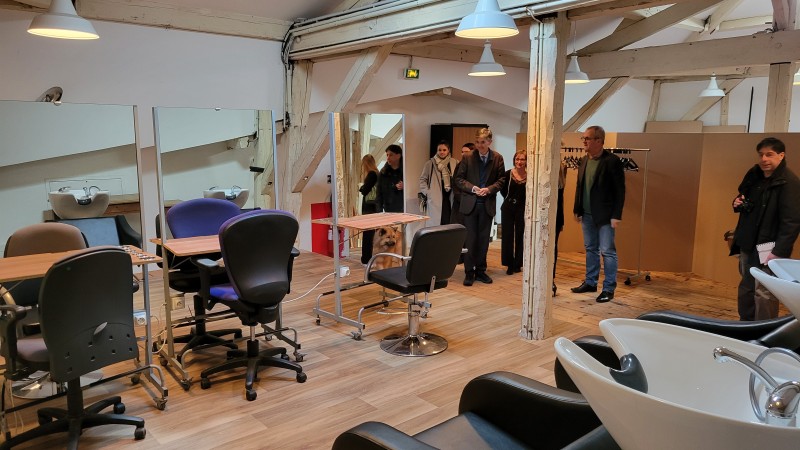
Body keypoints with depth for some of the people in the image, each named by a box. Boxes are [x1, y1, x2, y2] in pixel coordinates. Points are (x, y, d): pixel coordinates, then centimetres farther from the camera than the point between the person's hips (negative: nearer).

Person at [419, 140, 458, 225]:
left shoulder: (454, 163, 6)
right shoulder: (430, 163, 0)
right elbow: (422, 179, 5)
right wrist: (427, 192, -3)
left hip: (449, 198, 2)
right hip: (436, 198, -2)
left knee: (448, 222, 0)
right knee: (436, 223, -5)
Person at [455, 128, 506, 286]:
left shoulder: (497, 158, 1)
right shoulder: (468, 158, -4)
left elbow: (501, 179, 4)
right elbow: (459, 179, -1)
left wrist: (489, 189, -12)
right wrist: (472, 188, -15)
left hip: (487, 204, 2)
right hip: (470, 203, -2)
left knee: (483, 239, 9)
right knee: (470, 239, 0)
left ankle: (480, 270, 21)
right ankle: (469, 272, 8)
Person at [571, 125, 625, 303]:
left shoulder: (612, 161, -12)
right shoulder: (584, 160, 8)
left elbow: (620, 190, -12)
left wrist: (616, 215, -15)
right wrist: (577, 210, 8)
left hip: (605, 215, -6)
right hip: (587, 214, 7)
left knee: (607, 251, 0)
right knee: (590, 249, 15)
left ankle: (609, 289, 8)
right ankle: (590, 282, 26)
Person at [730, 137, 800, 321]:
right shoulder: (753, 174, 7)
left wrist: (779, 251, -25)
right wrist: (738, 202, 1)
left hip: (769, 248, -8)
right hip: (748, 243, 8)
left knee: (763, 293, -5)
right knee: (746, 288, 17)